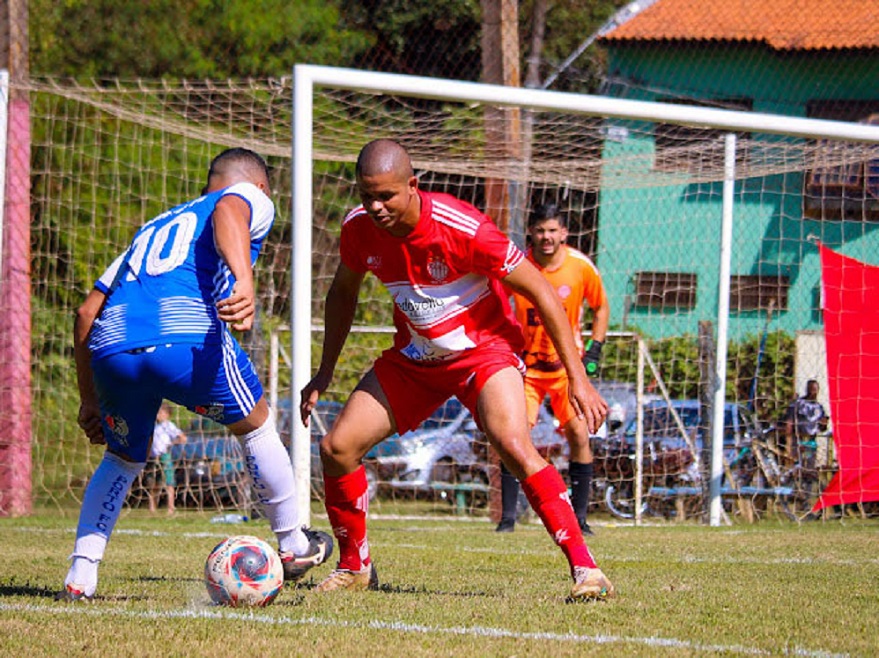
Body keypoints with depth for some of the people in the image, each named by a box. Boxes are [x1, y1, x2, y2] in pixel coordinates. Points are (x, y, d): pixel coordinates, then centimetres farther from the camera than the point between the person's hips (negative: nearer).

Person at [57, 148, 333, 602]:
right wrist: (244, 282, -23)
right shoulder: (252, 199, 22)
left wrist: (90, 400, 35)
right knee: (256, 428, 22)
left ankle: (79, 576, 14)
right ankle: (293, 545, 32)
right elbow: (228, 209, -6)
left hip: (110, 347, 5)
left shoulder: (152, 228, 38)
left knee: (122, 460, 27)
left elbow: (87, 313, 31)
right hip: (188, 338, -5)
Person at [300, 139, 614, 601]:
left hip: (484, 349, -5)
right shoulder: (358, 228, -13)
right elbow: (343, 291, 11)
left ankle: (584, 568, -25)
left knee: (513, 445, -31)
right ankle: (354, 567, 16)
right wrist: (325, 371, 10)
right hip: (413, 357, 6)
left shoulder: (463, 228, -29)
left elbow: (540, 293, -20)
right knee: (336, 448, -5)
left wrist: (578, 379, -21)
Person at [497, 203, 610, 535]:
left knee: (579, 435, -8)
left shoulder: (581, 266, -8)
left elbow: (601, 308, 9)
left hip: (568, 363, 1)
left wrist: (593, 352, 0)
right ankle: (508, 516, -9)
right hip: (526, 364, -1)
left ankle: (579, 517, 3)